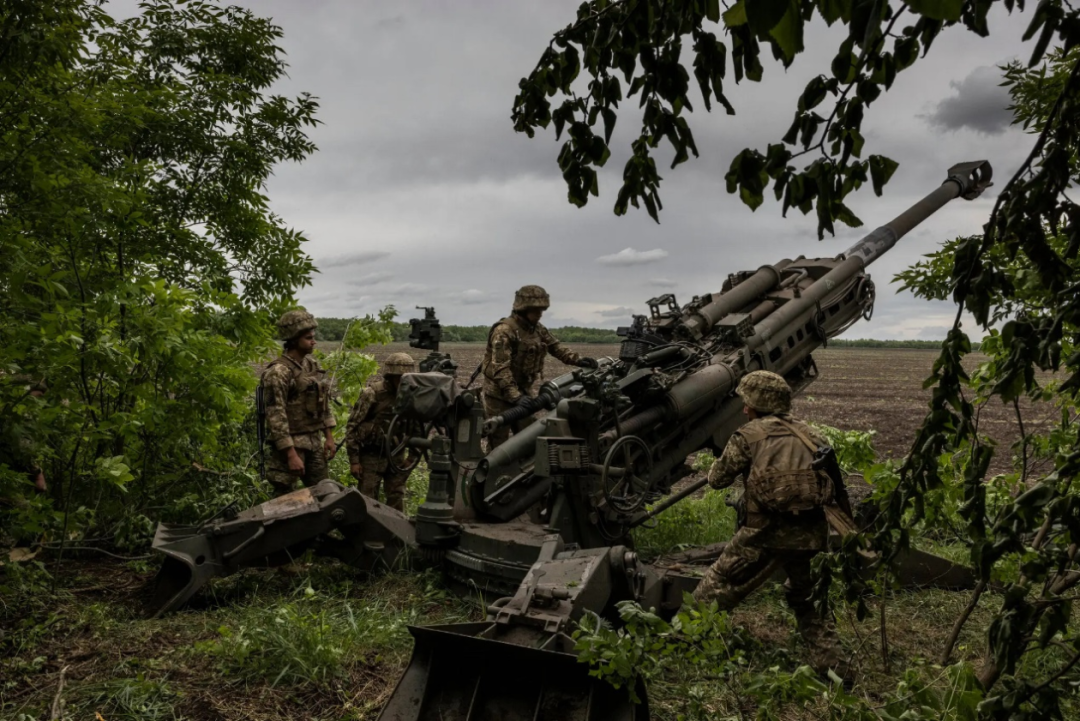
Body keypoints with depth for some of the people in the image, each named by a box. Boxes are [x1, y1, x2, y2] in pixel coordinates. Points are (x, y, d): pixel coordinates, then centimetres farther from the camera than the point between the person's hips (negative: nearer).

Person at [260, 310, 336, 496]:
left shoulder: (312, 364, 8)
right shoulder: (278, 372, -16)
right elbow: (276, 417, -20)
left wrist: (329, 437, 11)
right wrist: (291, 454, -22)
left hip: (314, 441, 8)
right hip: (290, 443, -7)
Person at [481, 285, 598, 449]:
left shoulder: (537, 328, 6)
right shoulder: (504, 331, -20)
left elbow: (556, 347, 14)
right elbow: (500, 368, -26)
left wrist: (577, 360, -2)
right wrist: (514, 396, -34)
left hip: (524, 391, 7)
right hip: (499, 393, -7)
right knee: (498, 443, -1)